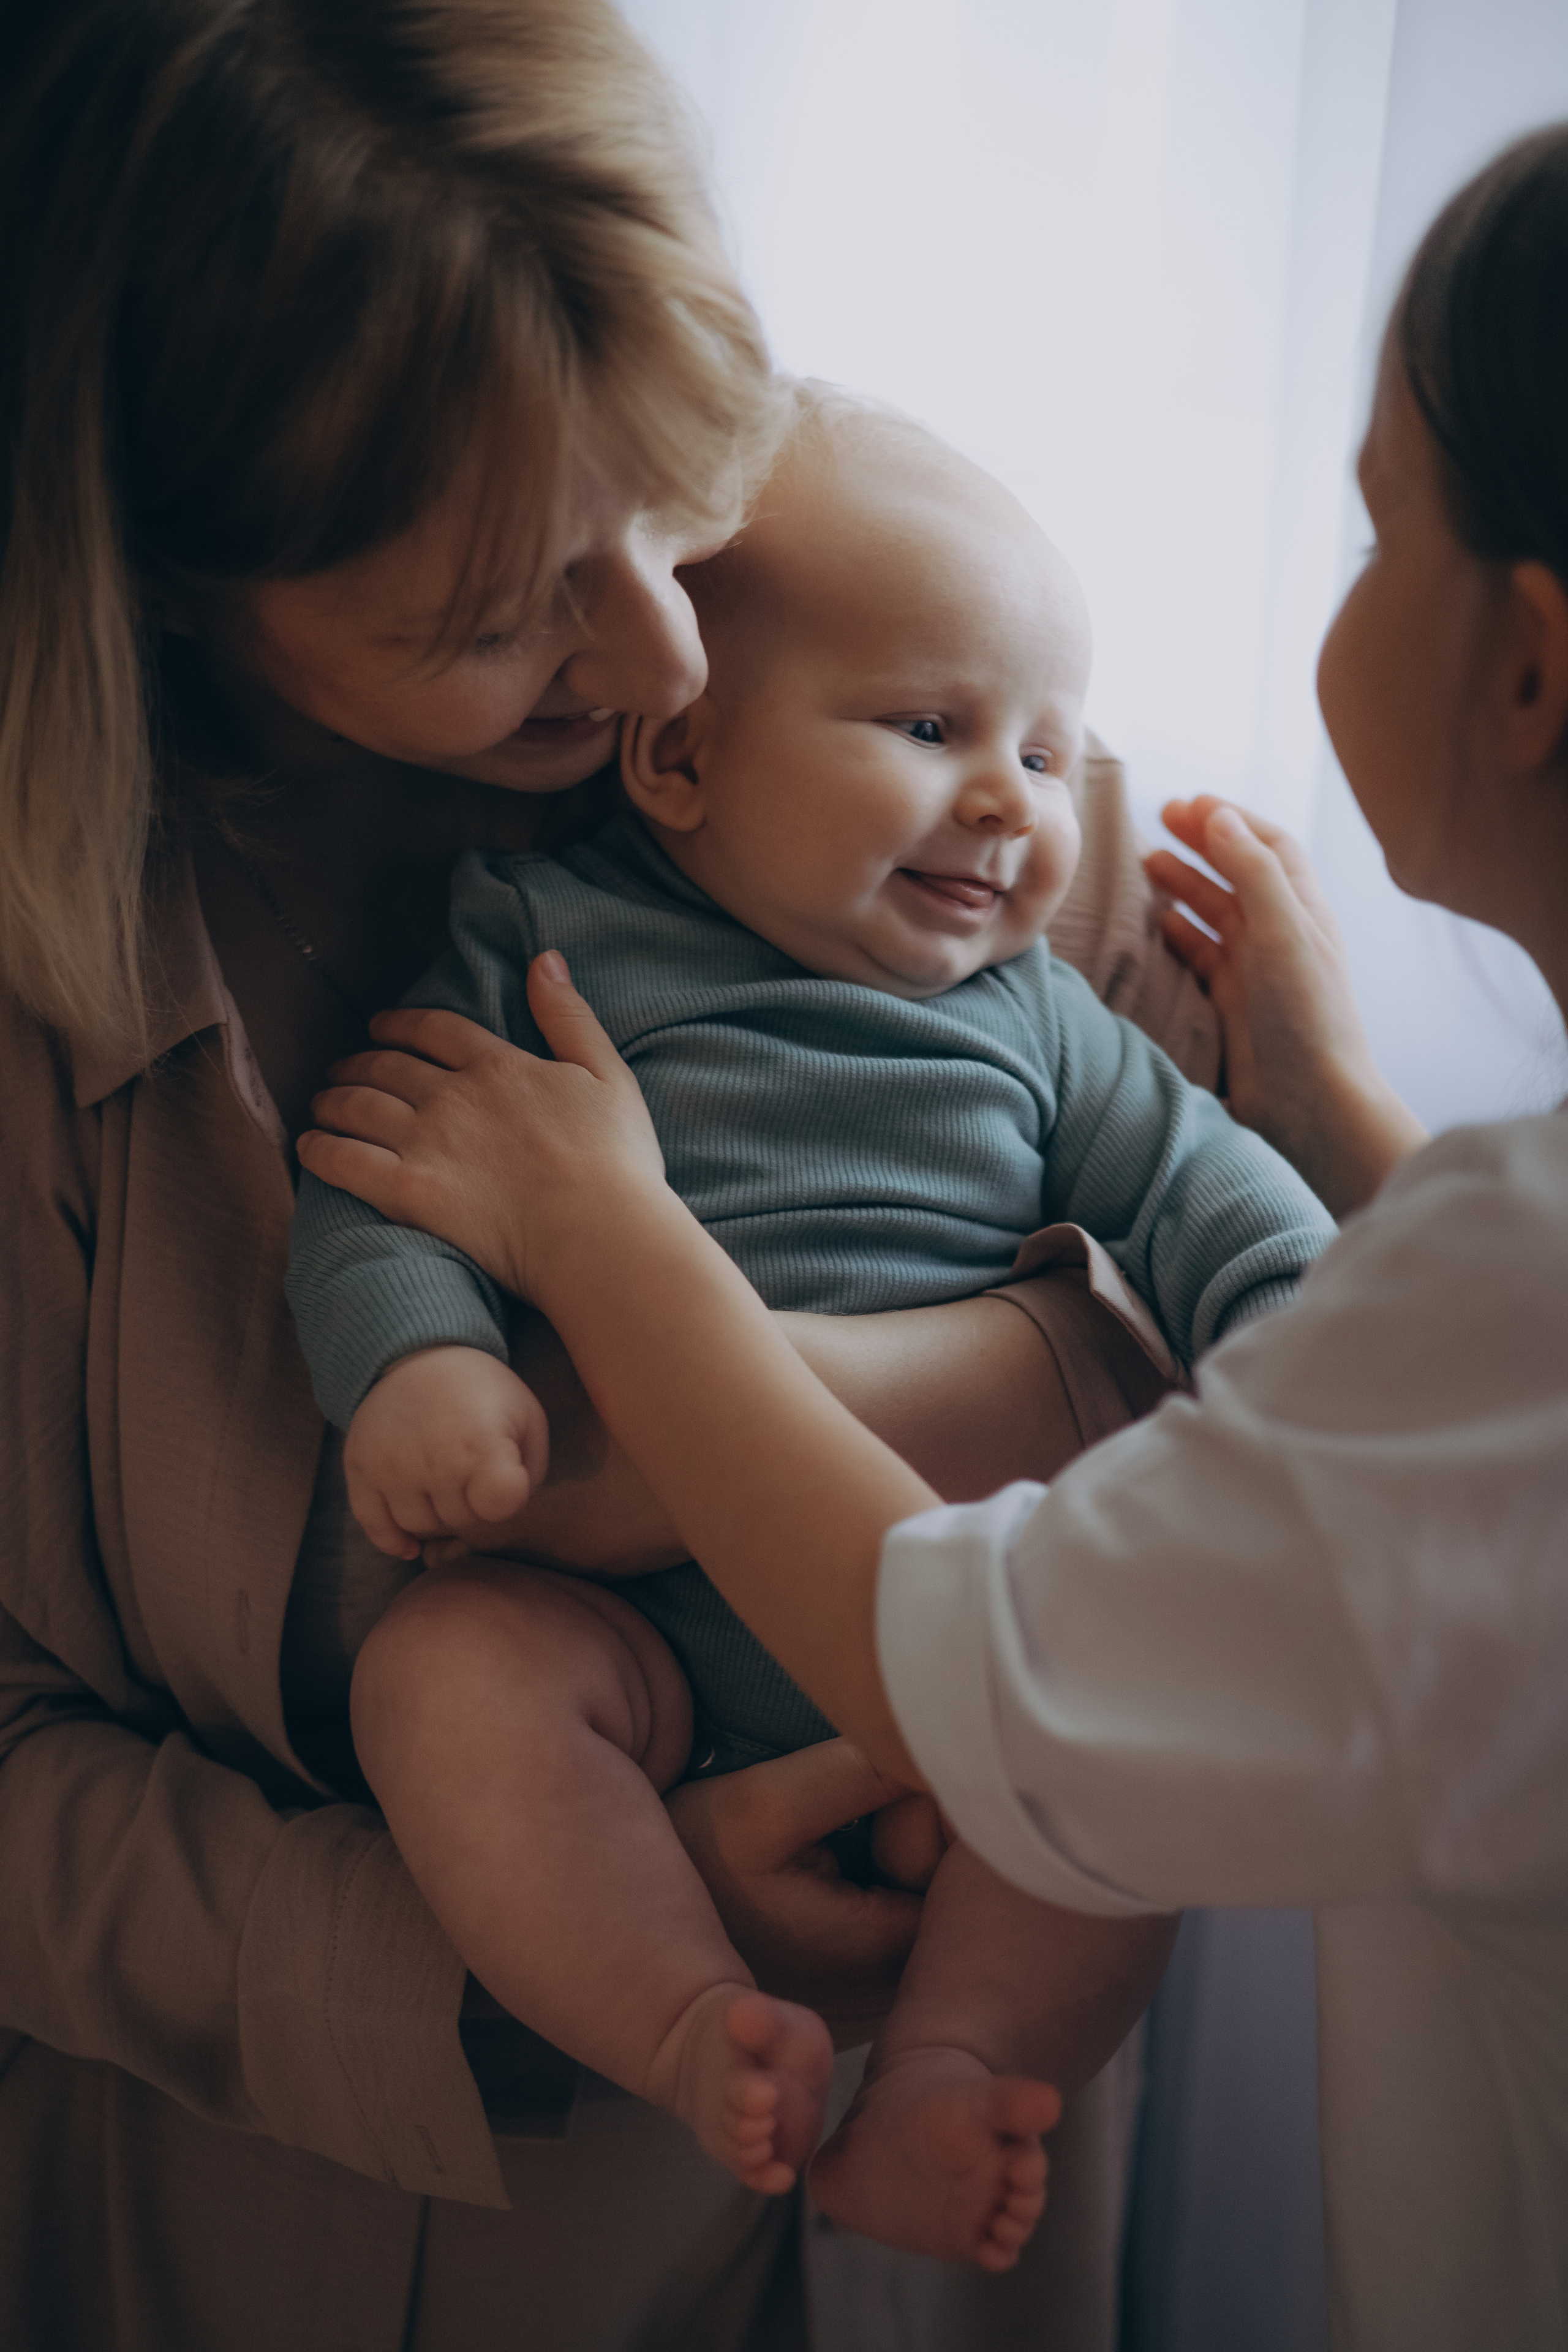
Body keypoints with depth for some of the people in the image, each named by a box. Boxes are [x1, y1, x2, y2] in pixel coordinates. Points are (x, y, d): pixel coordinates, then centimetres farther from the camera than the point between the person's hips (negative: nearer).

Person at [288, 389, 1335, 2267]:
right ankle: (698, 2031, -27)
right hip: (642, 1608, -2)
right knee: (443, 1671, -29)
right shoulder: (543, 945, 4)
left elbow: (1197, 1187, 14)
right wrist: (414, 1358, -23)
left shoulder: (1036, 1020, 15)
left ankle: (943, 2081, -19)